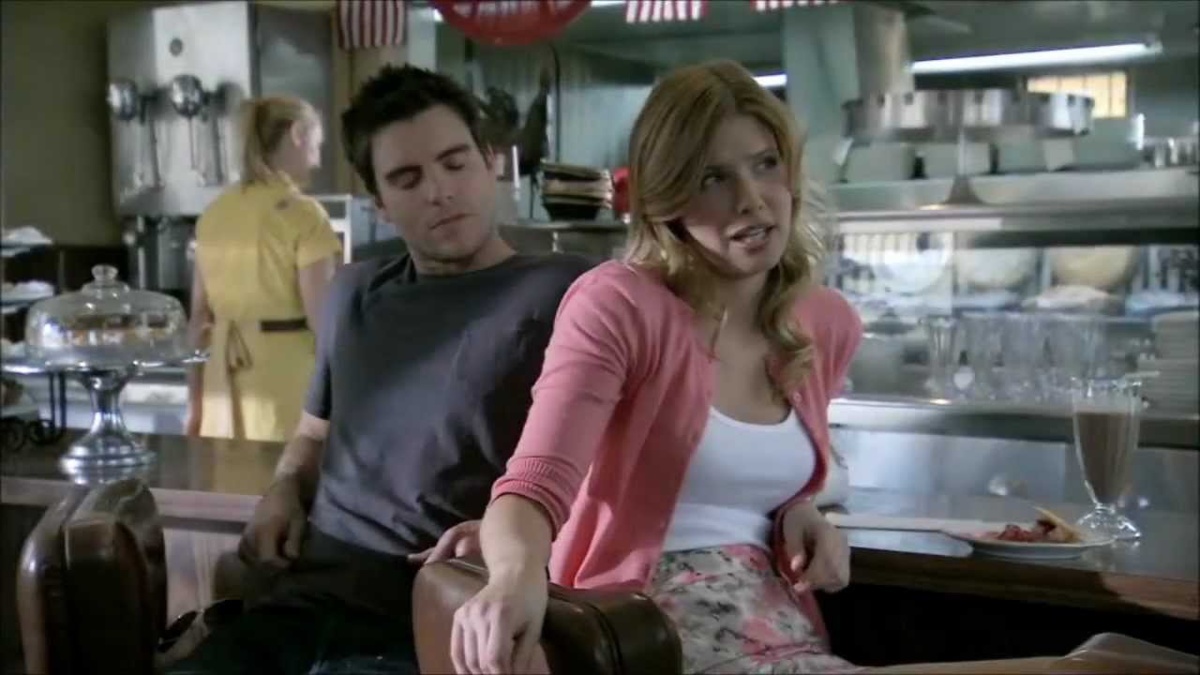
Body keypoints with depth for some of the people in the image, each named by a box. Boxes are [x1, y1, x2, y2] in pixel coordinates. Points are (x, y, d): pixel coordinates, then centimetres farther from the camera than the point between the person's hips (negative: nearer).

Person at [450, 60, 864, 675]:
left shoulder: (829, 325, 8)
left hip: (776, 618, 6)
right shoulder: (616, 304, -11)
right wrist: (517, 575, -46)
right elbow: (535, 486, -24)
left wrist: (800, 512, 3)